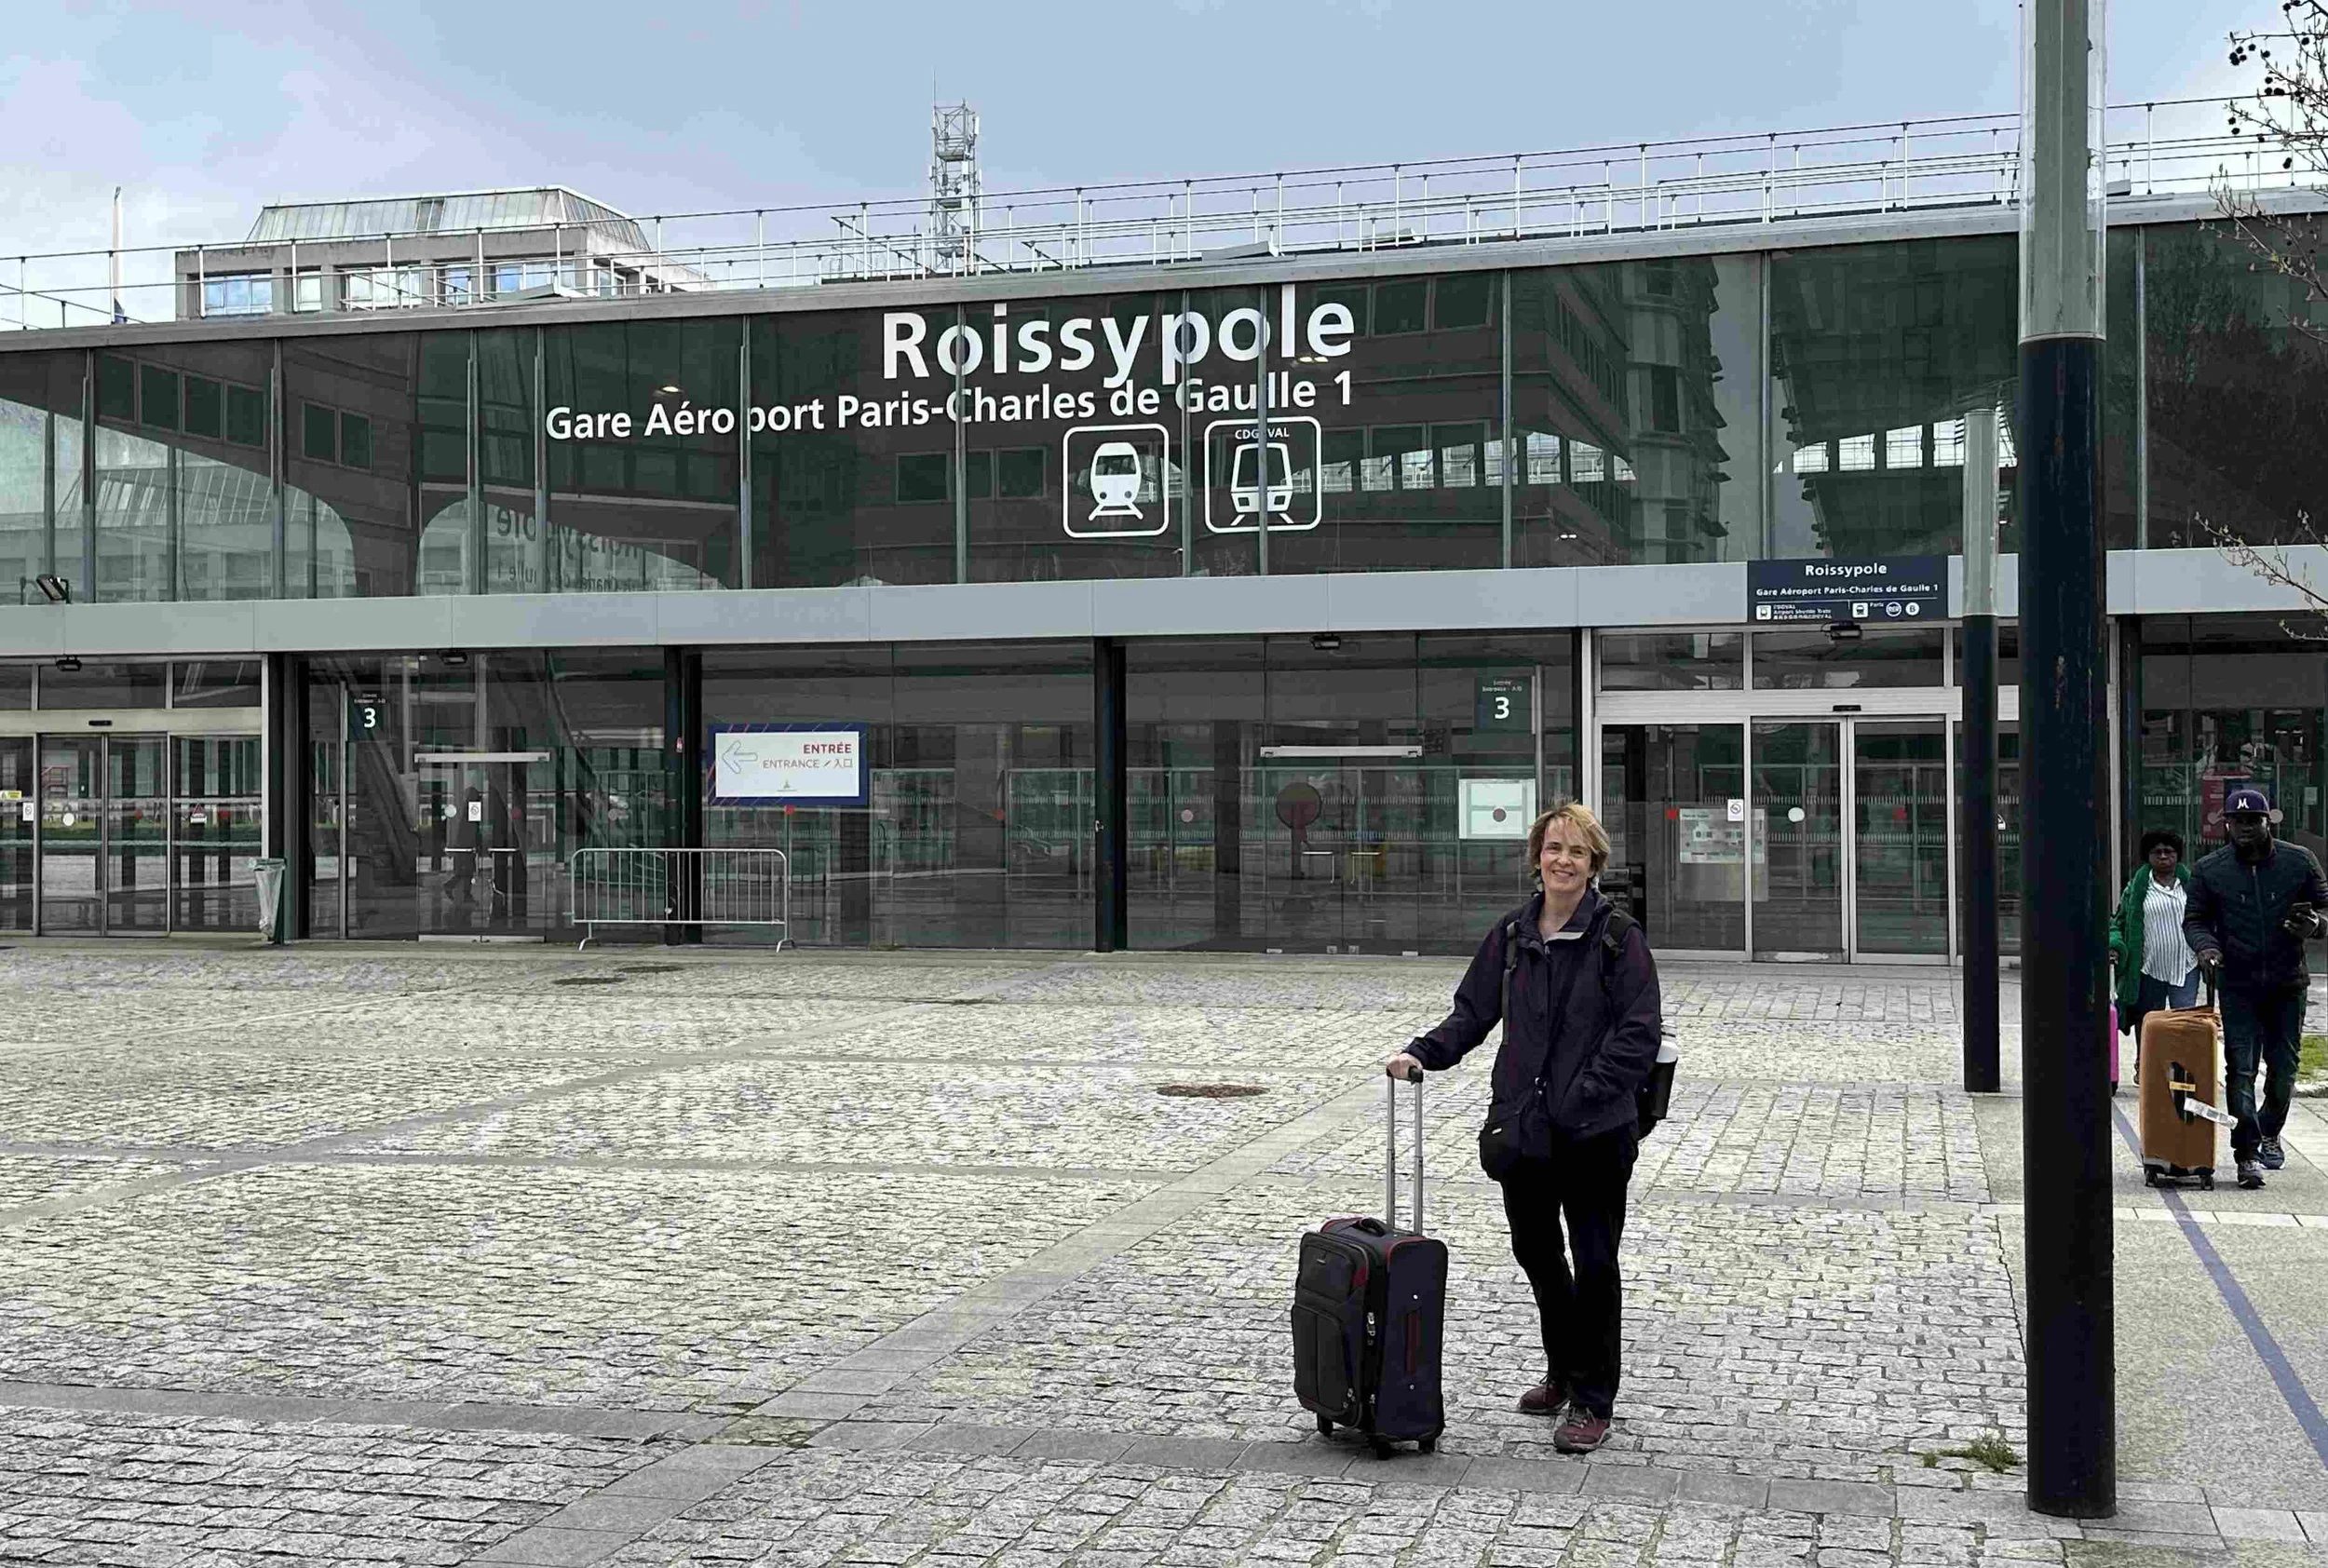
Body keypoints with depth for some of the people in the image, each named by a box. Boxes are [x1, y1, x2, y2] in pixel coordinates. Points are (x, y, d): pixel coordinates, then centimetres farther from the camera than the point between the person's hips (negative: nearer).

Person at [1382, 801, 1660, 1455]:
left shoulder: (1617, 935, -8)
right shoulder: (1512, 934, 7)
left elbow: (1639, 1035, -11)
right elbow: (1473, 1010, 13)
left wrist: (1584, 1097, -17)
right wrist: (1422, 1052, -2)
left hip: (1595, 1131, -5)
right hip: (1523, 1125, 6)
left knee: (1594, 1262, 2)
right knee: (1535, 1251, 18)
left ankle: (1593, 1401, 14)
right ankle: (1564, 1371, 38)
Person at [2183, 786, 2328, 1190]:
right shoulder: (2209, 870, 2)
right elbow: (2195, 919, 6)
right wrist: (2205, 944, -15)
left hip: (2287, 983, 1)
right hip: (2237, 985, -1)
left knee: (2284, 1068, 10)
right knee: (2241, 1069, -7)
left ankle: (2269, 1133, 35)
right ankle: (2247, 1154, -3)